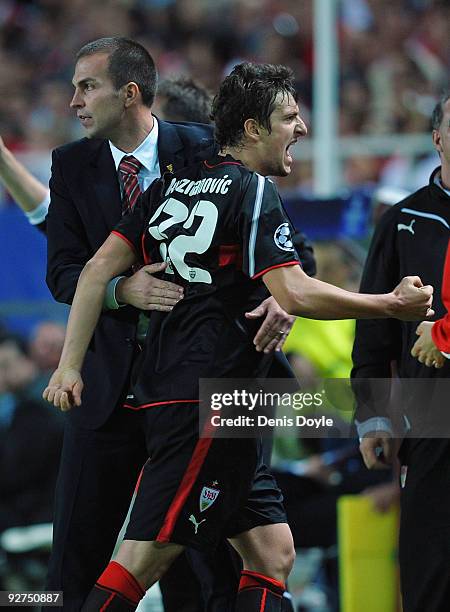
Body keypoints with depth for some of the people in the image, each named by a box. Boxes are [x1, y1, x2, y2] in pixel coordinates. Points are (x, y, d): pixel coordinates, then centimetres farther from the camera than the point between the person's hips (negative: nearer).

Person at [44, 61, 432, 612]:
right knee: (140, 562, -12)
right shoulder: (254, 192, -7)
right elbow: (294, 294, -17)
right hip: (209, 399, -9)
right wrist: (393, 305, -7)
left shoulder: (173, 184, 16)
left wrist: (70, 364, 10)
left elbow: (99, 267, 10)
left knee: (273, 554, 10)